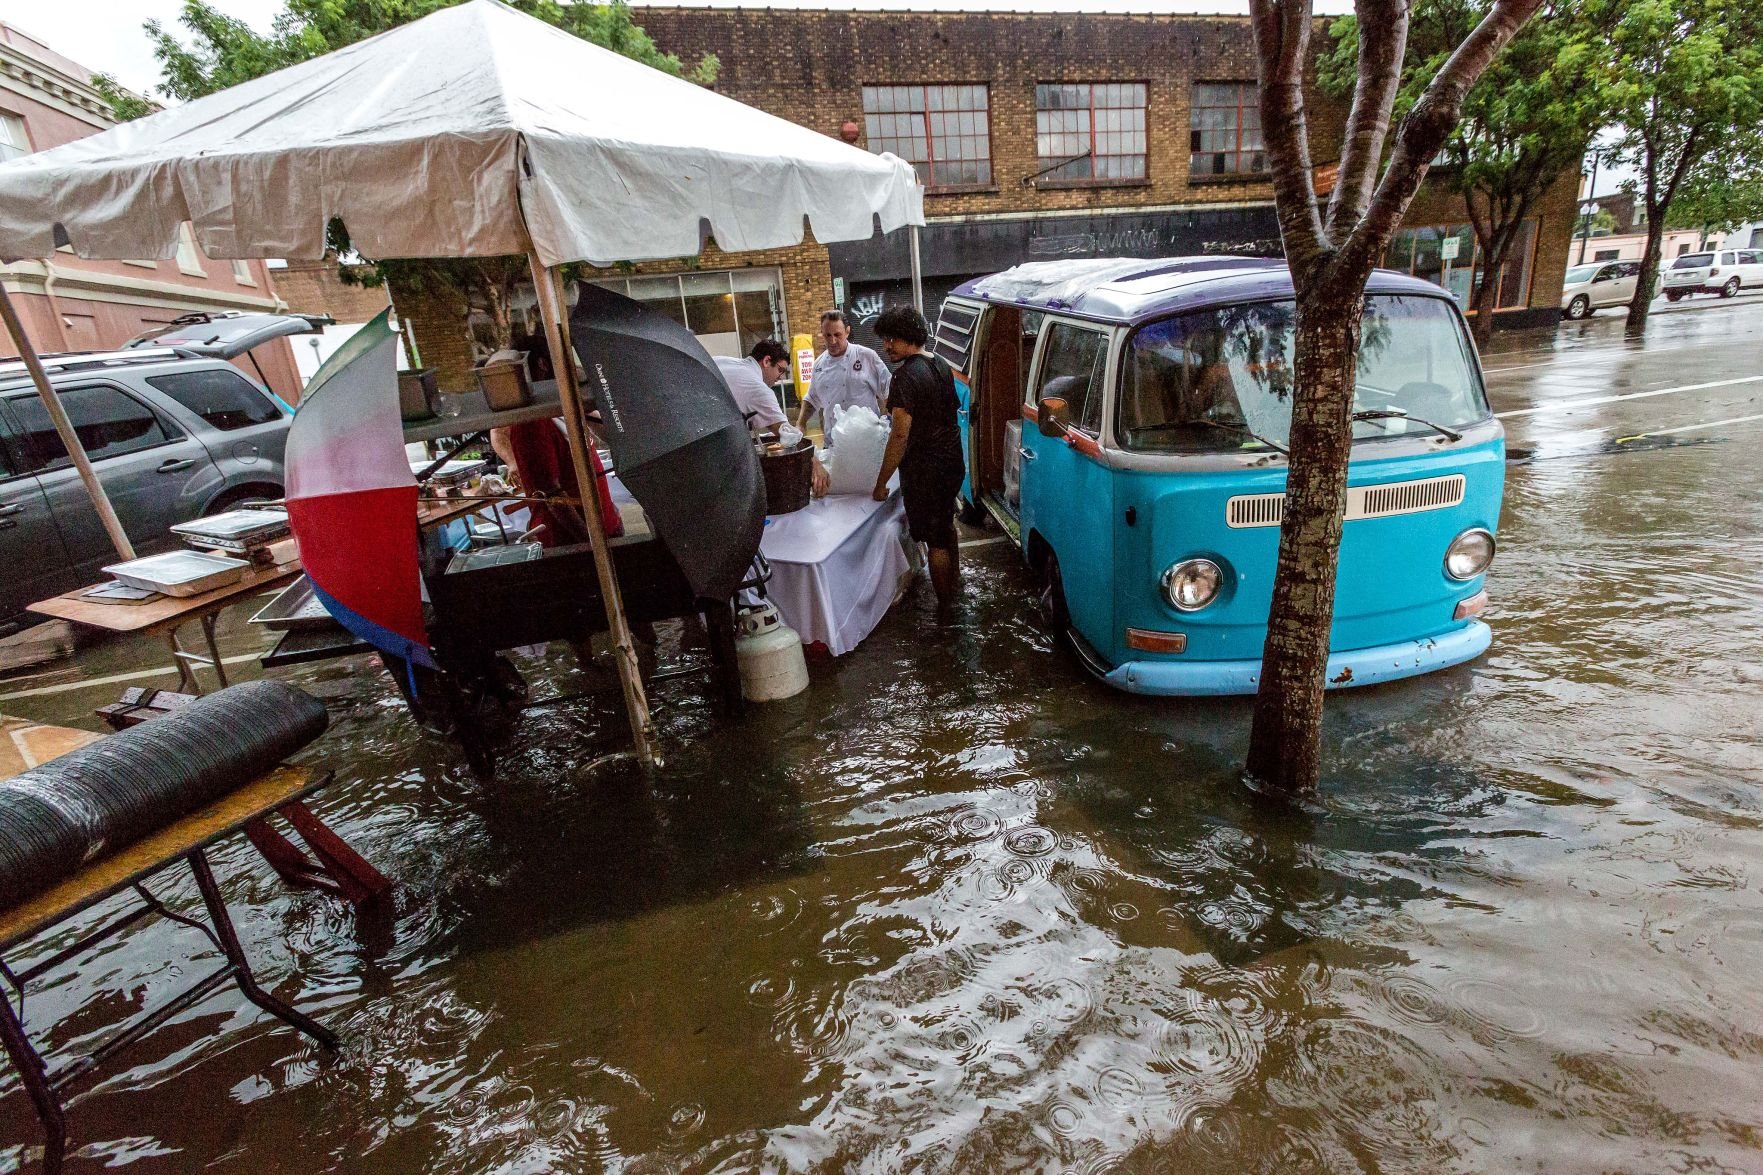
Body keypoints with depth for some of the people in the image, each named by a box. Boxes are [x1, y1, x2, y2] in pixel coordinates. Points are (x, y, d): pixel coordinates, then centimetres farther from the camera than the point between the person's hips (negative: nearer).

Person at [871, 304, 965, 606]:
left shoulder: (906, 376, -21)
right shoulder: (941, 364, 7)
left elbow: (900, 435, -24)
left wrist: (881, 482, -18)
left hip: (925, 471, -9)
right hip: (952, 461, 9)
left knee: (935, 541, 0)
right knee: (946, 526, 26)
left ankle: (945, 609, 10)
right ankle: (954, 588, 43)